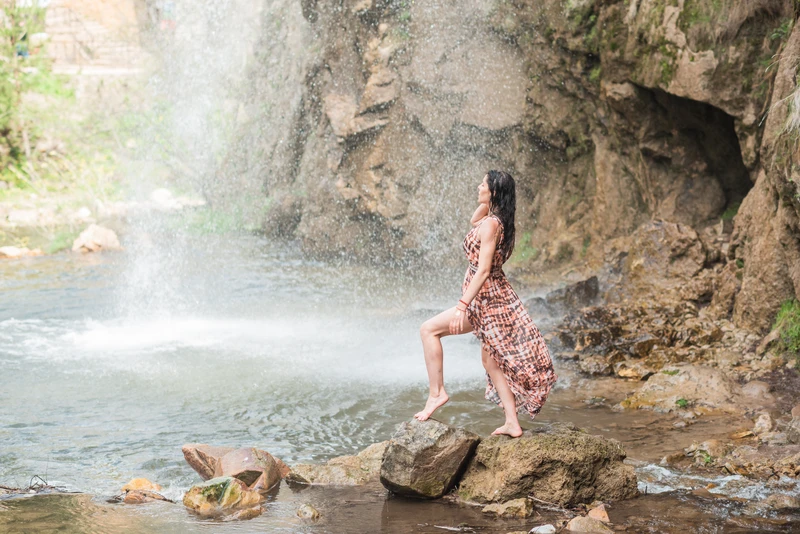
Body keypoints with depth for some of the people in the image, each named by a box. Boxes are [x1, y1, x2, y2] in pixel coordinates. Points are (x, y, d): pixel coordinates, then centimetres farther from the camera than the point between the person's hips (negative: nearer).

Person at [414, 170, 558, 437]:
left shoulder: (490, 224, -19)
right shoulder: (498, 220, 8)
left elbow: (483, 269, -24)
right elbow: (474, 219, 33)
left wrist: (462, 305, -26)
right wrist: (486, 203, 13)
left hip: (485, 296, -10)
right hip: (497, 296, 10)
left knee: (429, 330, -6)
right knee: (491, 361, 15)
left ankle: (436, 392, -7)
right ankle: (512, 424, 16)